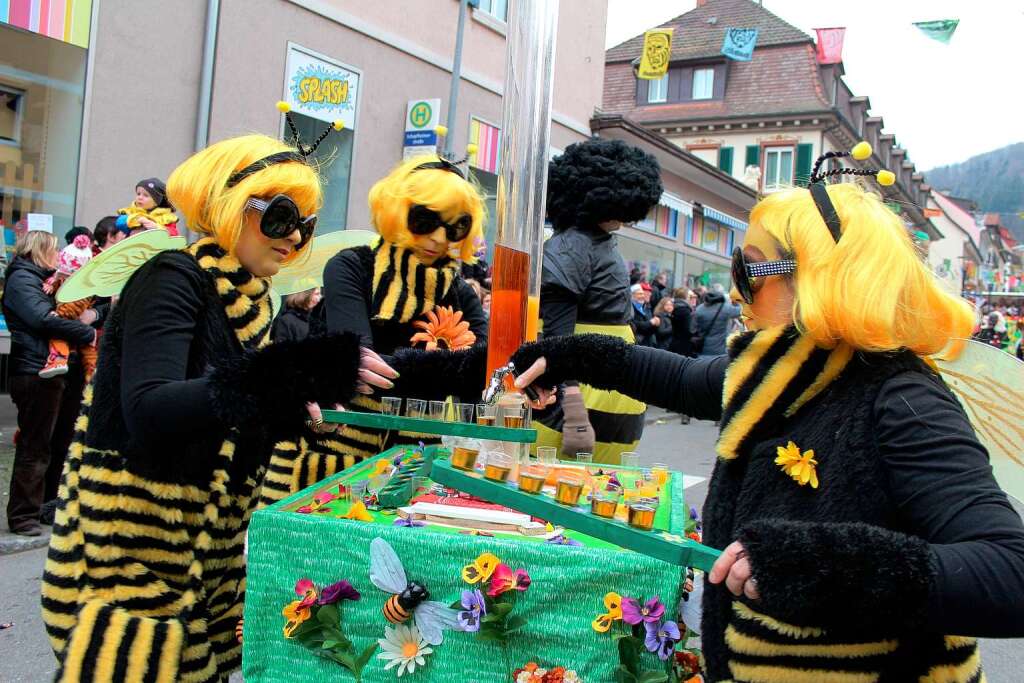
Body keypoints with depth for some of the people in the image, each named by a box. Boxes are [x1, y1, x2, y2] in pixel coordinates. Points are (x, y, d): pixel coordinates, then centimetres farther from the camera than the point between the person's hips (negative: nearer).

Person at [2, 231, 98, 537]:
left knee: (60, 443, 14)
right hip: (37, 372, -9)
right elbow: (42, 318, -21)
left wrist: (91, 314, -2)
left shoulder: (49, 280, 22)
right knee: (35, 447, -4)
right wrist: (87, 333, -14)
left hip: (62, 371, 9)